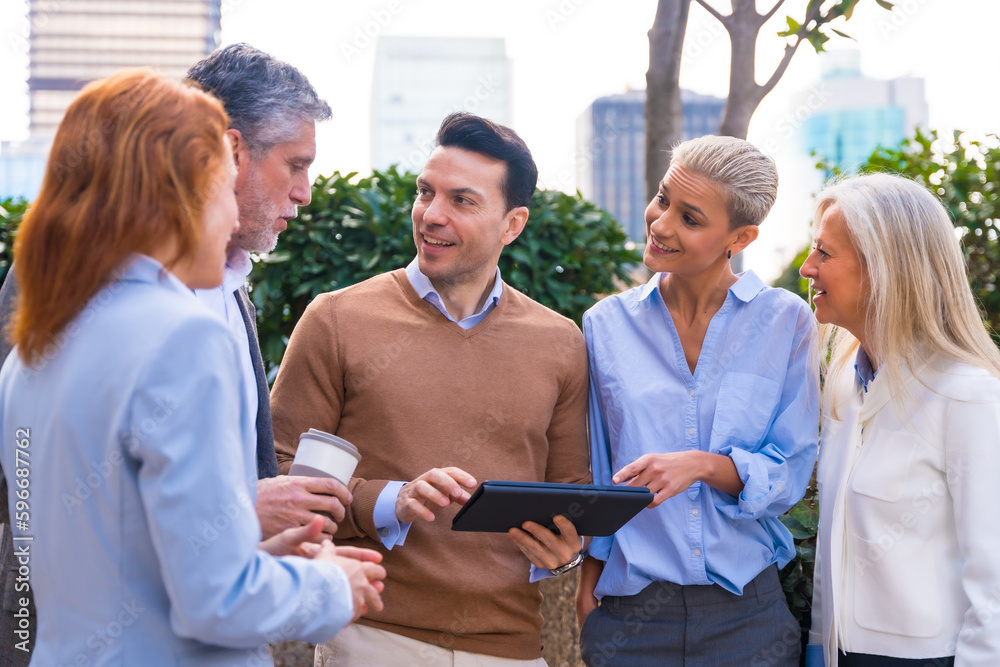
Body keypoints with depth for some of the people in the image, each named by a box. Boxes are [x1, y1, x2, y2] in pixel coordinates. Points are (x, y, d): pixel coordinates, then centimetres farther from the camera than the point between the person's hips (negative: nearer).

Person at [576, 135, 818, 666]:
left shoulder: (785, 322, -2)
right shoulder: (606, 325, 2)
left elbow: (791, 473, -4)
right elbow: (597, 478, 8)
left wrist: (702, 465, -19)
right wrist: (588, 583, 3)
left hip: (749, 614, -1)